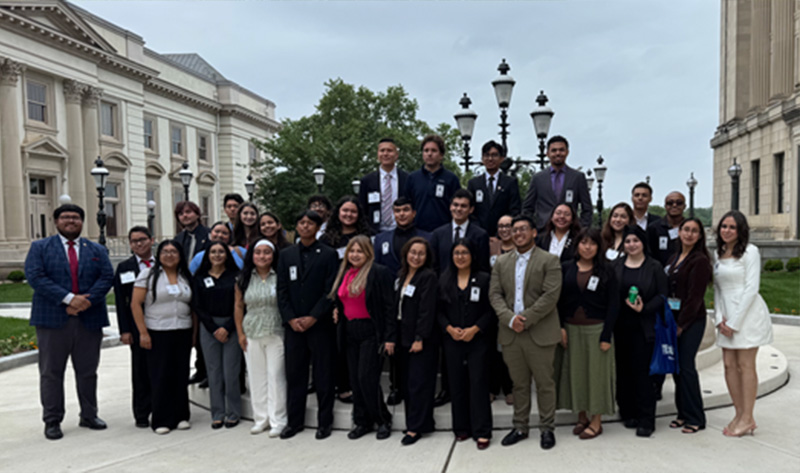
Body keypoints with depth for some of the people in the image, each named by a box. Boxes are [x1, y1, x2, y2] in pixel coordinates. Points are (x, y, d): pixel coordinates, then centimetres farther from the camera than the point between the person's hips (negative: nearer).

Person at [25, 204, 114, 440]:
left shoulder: (97, 250, 13)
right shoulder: (40, 247, 5)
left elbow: (107, 277, 2)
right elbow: (35, 276, -9)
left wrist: (87, 300, -15)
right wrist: (68, 298, -19)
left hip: (89, 319, 2)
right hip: (53, 319, -2)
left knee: (88, 371, 10)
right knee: (51, 372, 4)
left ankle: (89, 416, 22)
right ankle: (52, 421, 15)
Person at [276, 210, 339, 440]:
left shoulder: (328, 255, -2)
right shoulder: (286, 255, 10)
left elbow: (331, 291, -6)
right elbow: (282, 290, 7)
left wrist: (313, 317, -12)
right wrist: (290, 318, -4)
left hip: (320, 325, -3)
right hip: (293, 325, 3)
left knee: (323, 375, 5)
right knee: (294, 374, 9)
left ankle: (325, 421, 16)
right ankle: (294, 421, 21)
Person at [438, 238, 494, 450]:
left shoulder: (484, 278, -1)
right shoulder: (444, 280, 7)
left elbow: (491, 310, -3)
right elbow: (439, 310, 7)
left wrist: (474, 329, -12)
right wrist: (449, 328, -7)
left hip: (477, 339, -3)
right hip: (452, 340, 3)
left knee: (478, 382, -4)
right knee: (457, 383, 6)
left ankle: (482, 432, 4)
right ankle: (461, 428, 19)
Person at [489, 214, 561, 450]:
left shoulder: (549, 261, -2)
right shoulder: (501, 262, 11)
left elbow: (550, 296, -11)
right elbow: (495, 294, 4)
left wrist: (526, 319, -16)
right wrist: (510, 318, -11)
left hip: (540, 333, -3)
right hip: (510, 333, 4)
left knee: (545, 384, 5)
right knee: (519, 384, 13)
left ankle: (547, 428, 19)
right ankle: (520, 427, 25)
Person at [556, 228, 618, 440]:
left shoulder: (606, 271, -2)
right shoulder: (566, 268, 4)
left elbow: (613, 305, -5)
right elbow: (559, 299, 4)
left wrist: (606, 336, -11)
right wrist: (560, 327, -6)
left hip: (596, 329, -2)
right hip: (571, 329, 3)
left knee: (596, 373, 3)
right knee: (575, 372, 7)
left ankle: (596, 422, 14)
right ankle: (582, 417, 22)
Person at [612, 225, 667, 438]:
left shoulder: (654, 267, 2)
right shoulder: (616, 266, 9)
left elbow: (662, 295, 0)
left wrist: (644, 308, -15)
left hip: (643, 327, -3)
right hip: (620, 327, 3)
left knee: (642, 371, -4)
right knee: (623, 370, 6)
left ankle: (646, 420, 3)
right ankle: (628, 413, 20)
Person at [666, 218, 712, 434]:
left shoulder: (700, 260, -9)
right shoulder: (674, 258, 13)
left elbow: (695, 296, -13)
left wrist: (681, 324, -13)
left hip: (692, 320, -7)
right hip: (674, 319, 7)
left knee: (686, 366, -5)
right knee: (676, 366, 9)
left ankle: (696, 418, 7)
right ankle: (683, 413, 20)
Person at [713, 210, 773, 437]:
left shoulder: (750, 251, -7)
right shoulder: (718, 254, 13)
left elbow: (751, 288, -12)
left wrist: (735, 321, -13)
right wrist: (720, 318, 2)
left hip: (747, 313, -6)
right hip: (727, 316, 6)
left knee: (745, 365, -2)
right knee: (729, 364, 6)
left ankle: (748, 419, 7)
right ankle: (739, 414, 17)